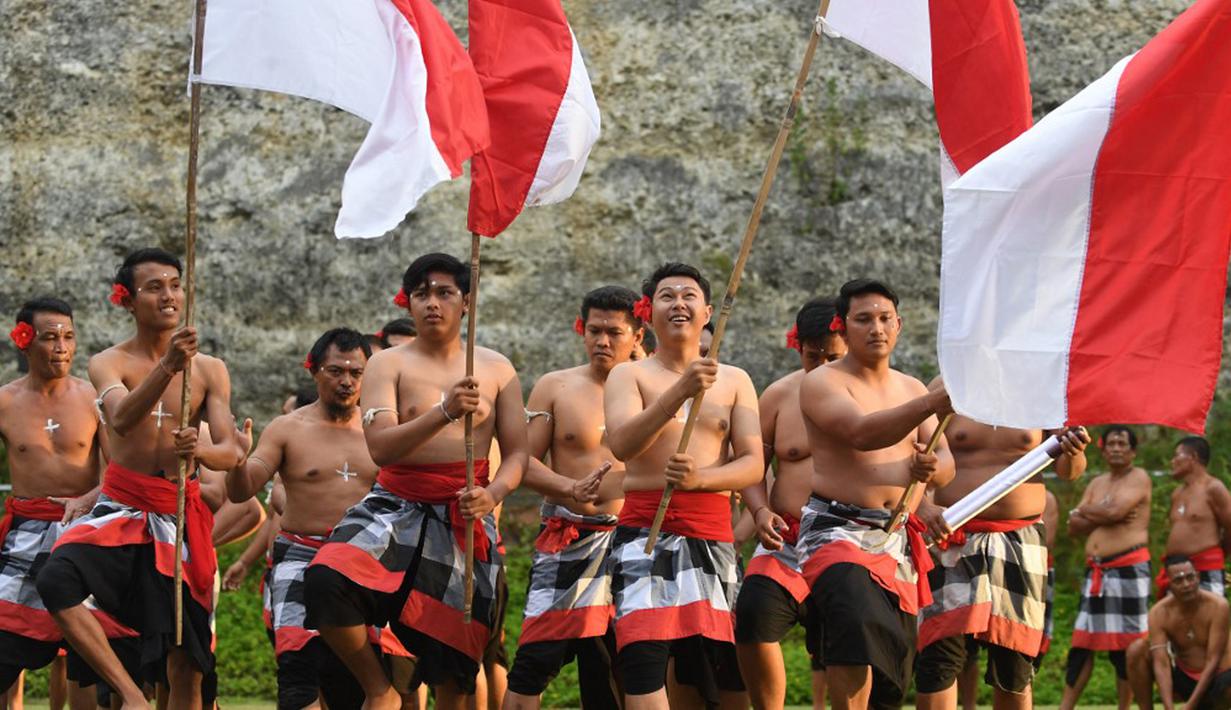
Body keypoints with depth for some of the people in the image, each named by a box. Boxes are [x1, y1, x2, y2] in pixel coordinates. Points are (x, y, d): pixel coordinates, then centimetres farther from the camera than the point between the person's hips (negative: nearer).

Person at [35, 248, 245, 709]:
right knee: (56, 580, -32)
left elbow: (231, 452, -2)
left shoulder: (209, 370, 7)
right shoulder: (109, 363, 0)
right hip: (121, 509, -2)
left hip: (179, 515, 2)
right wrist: (168, 367, -36)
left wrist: (199, 451, -26)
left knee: (187, 665, 1)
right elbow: (121, 419, -21)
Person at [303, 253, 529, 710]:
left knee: (454, 670, 2)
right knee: (326, 580, -30)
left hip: (465, 518, 2)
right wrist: (444, 412, -29)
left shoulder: (496, 369, 9)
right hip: (397, 506, -2)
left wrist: (492, 494, -16)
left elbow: (517, 453, 7)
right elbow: (380, 447, -14)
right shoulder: (388, 364, 0)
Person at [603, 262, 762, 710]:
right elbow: (621, 444, -12)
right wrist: (680, 392, -23)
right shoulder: (629, 375, 7)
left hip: (713, 534, 3)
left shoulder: (734, 382, 15)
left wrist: (701, 478, -15)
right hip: (644, 532, -3)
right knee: (642, 651, -18)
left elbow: (753, 465, 5)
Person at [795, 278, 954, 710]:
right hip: (836, 529, -6)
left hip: (897, 542, 6)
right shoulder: (822, 383, -3)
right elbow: (861, 433, -23)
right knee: (856, 619, -34)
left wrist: (931, 468, -19)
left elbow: (946, 463, 7)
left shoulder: (912, 389, 16)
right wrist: (930, 405, -37)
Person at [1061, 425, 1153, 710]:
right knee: (1082, 644, 6)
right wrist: (1104, 514, -7)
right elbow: (1074, 526, 10)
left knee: (1125, 648, -3)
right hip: (1096, 571, 7)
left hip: (1129, 568, -7)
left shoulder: (1138, 478, -2)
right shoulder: (1097, 484, 19)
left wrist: (1084, 511, 0)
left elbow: (1115, 510, -17)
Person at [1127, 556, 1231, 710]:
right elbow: (1161, 664, -21)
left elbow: (1213, 660, -21)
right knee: (1136, 649, -20)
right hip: (1183, 678, 2)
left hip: (1217, 678, -2)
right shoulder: (1159, 613, -14)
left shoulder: (1217, 606, -19)